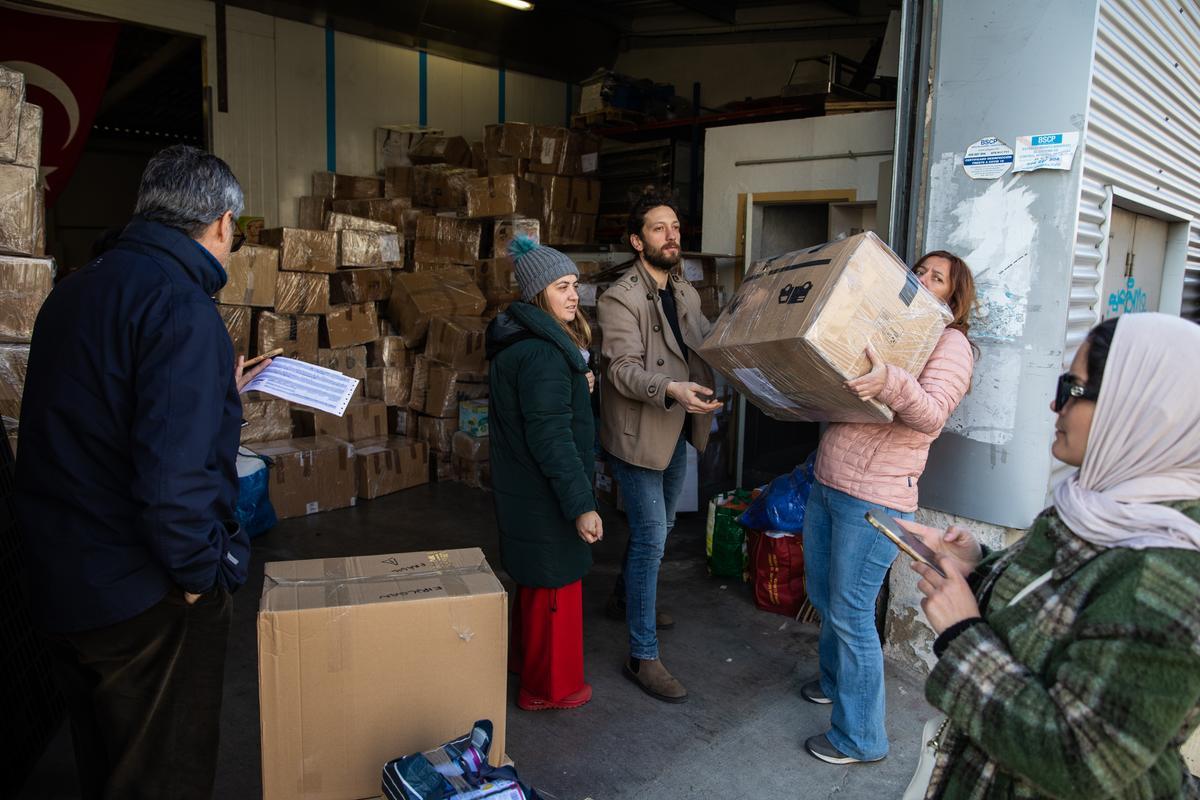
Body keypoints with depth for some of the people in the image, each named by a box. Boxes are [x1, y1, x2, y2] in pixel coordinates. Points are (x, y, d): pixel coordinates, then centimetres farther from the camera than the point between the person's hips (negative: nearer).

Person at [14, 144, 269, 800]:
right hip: (145, 597, -8)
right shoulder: (182, 309, -23)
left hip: (59, 582, 9)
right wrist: (205, 573, -15)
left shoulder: (73, 291, 6)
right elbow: (173, 478, -31)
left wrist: (217, 394, 22)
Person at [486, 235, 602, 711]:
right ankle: (549, 688, 24)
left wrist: (574, 384, 17)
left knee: (534, 580, 25)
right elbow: (551, 437, -28)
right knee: (556, 585, 6)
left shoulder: (516, 342, 8)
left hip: (521, 488, 10)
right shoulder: (542, 354, -25)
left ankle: (525, 659, 45)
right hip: (545, 495, -10)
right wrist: (582, 505, -26)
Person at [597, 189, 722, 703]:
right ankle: (643, 657, 5)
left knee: (654, 530, 22)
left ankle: (626, 598, 47)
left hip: (677, 432, 8)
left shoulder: (685, 292, 8)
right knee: (651, 539, -7)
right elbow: (623, 370, -26)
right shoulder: (620, 299, -17)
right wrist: (672, 389, -42)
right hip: (638, 435, -8)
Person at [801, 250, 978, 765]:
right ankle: (835, 680, 44)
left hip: (874, 498, -8)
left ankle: (860, 738, 13)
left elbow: (933, 413, -22)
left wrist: (890, 384, -41)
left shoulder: (950, 344, -6)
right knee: (822, 597, 20)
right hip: (826, 482, 8)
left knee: (851, 613, -2)